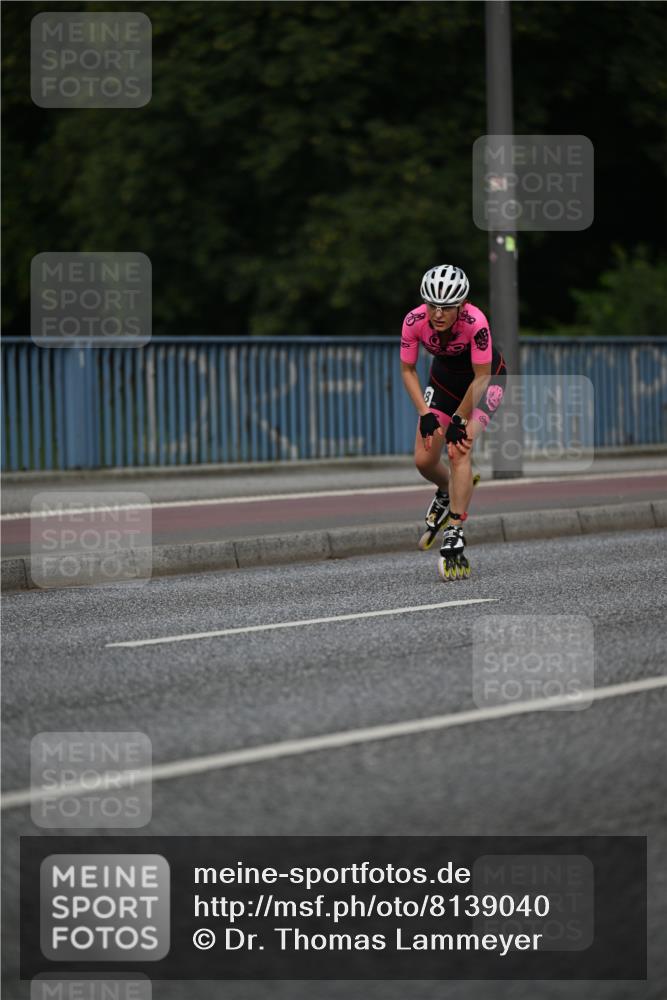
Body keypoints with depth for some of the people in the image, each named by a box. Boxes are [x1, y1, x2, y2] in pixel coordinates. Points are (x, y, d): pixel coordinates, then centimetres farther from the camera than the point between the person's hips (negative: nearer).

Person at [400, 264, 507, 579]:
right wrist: (425, 414, -20)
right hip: (445, 377, 4)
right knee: (424, 461, -1)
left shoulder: (475, 322, -37)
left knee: (459, 450, -23)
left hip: (485, 379, -4)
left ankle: (454, 536, -22)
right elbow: (407, 370, -13)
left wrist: (459, 419, -25)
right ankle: (447, 492, 34)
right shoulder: (414, 321, -27)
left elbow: (482, 377, -28)